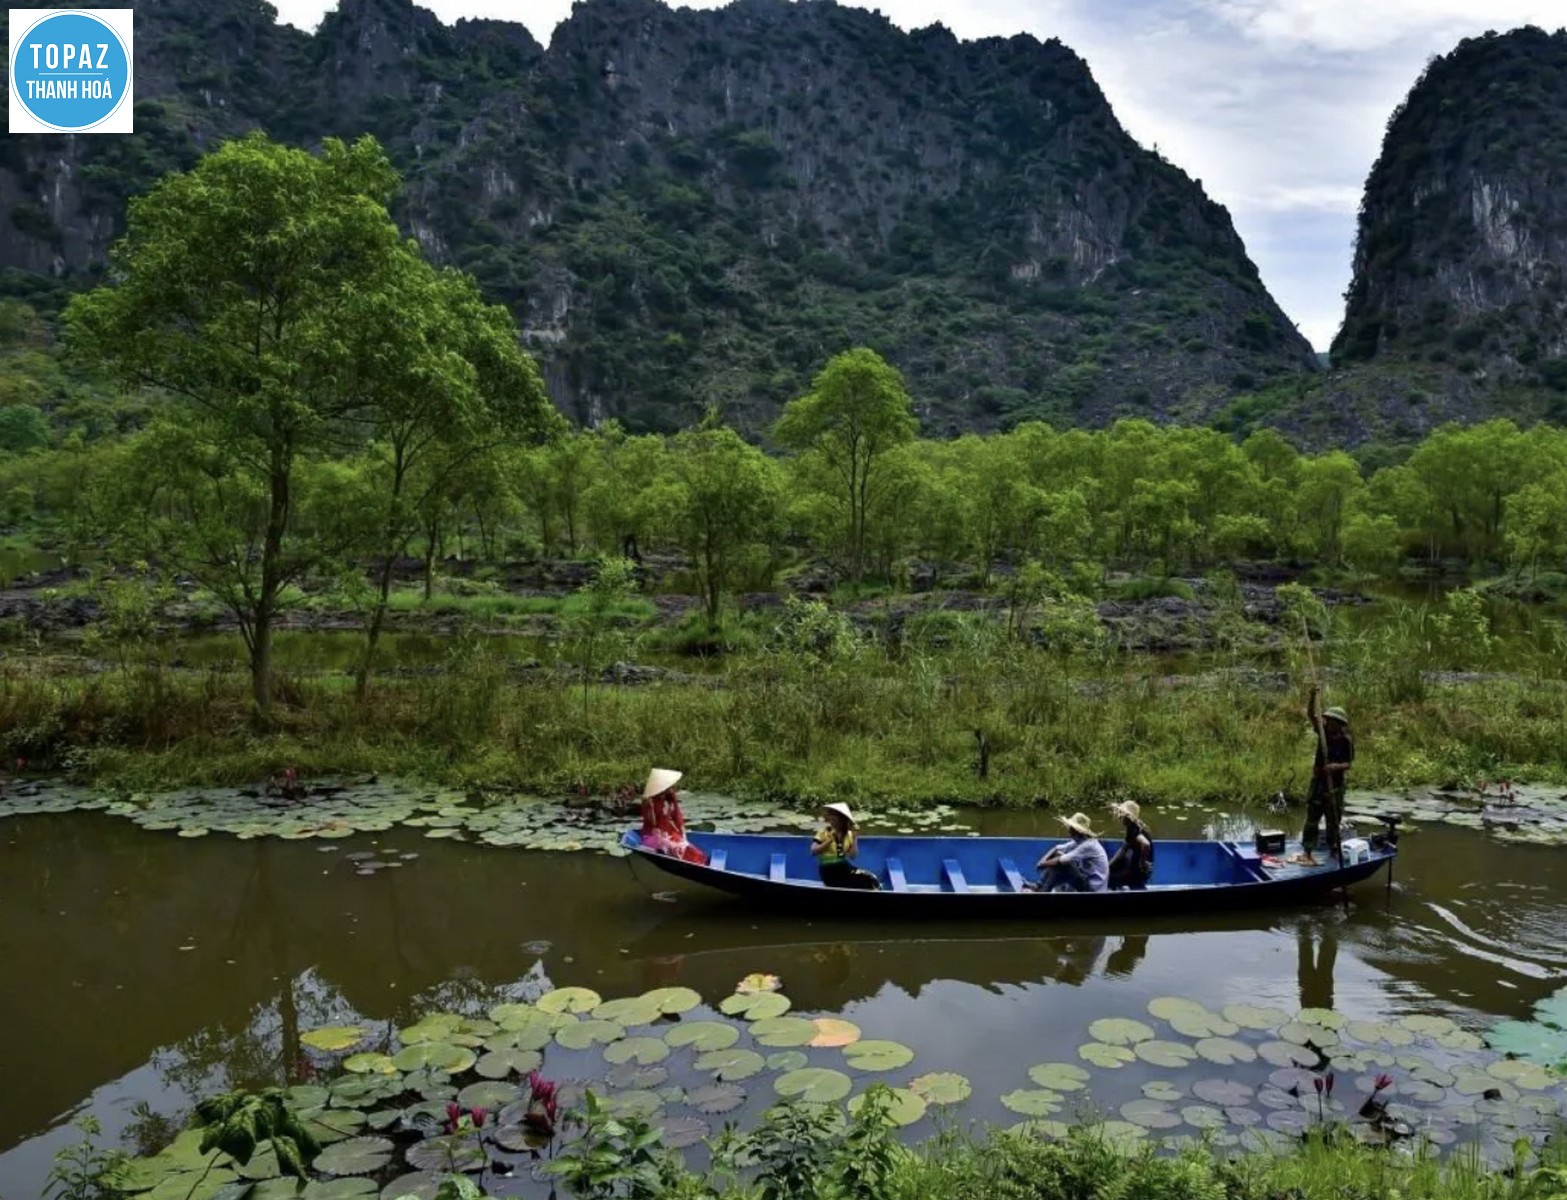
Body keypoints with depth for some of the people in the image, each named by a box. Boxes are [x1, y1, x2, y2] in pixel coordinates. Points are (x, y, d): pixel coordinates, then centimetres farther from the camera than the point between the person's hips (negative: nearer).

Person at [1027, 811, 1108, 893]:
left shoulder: (1089, 845, -24)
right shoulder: (1078, 841, 4)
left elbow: (1061, 861, -25)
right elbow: (1057, 849, 9)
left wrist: (1043, 864, -11)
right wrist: (1044, 860, -10)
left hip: (1092, 888, -9)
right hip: (1084, 880, 9)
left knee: (1061, 864, -22)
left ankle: (1042, 891, -13)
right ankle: (1039, 887, -5)